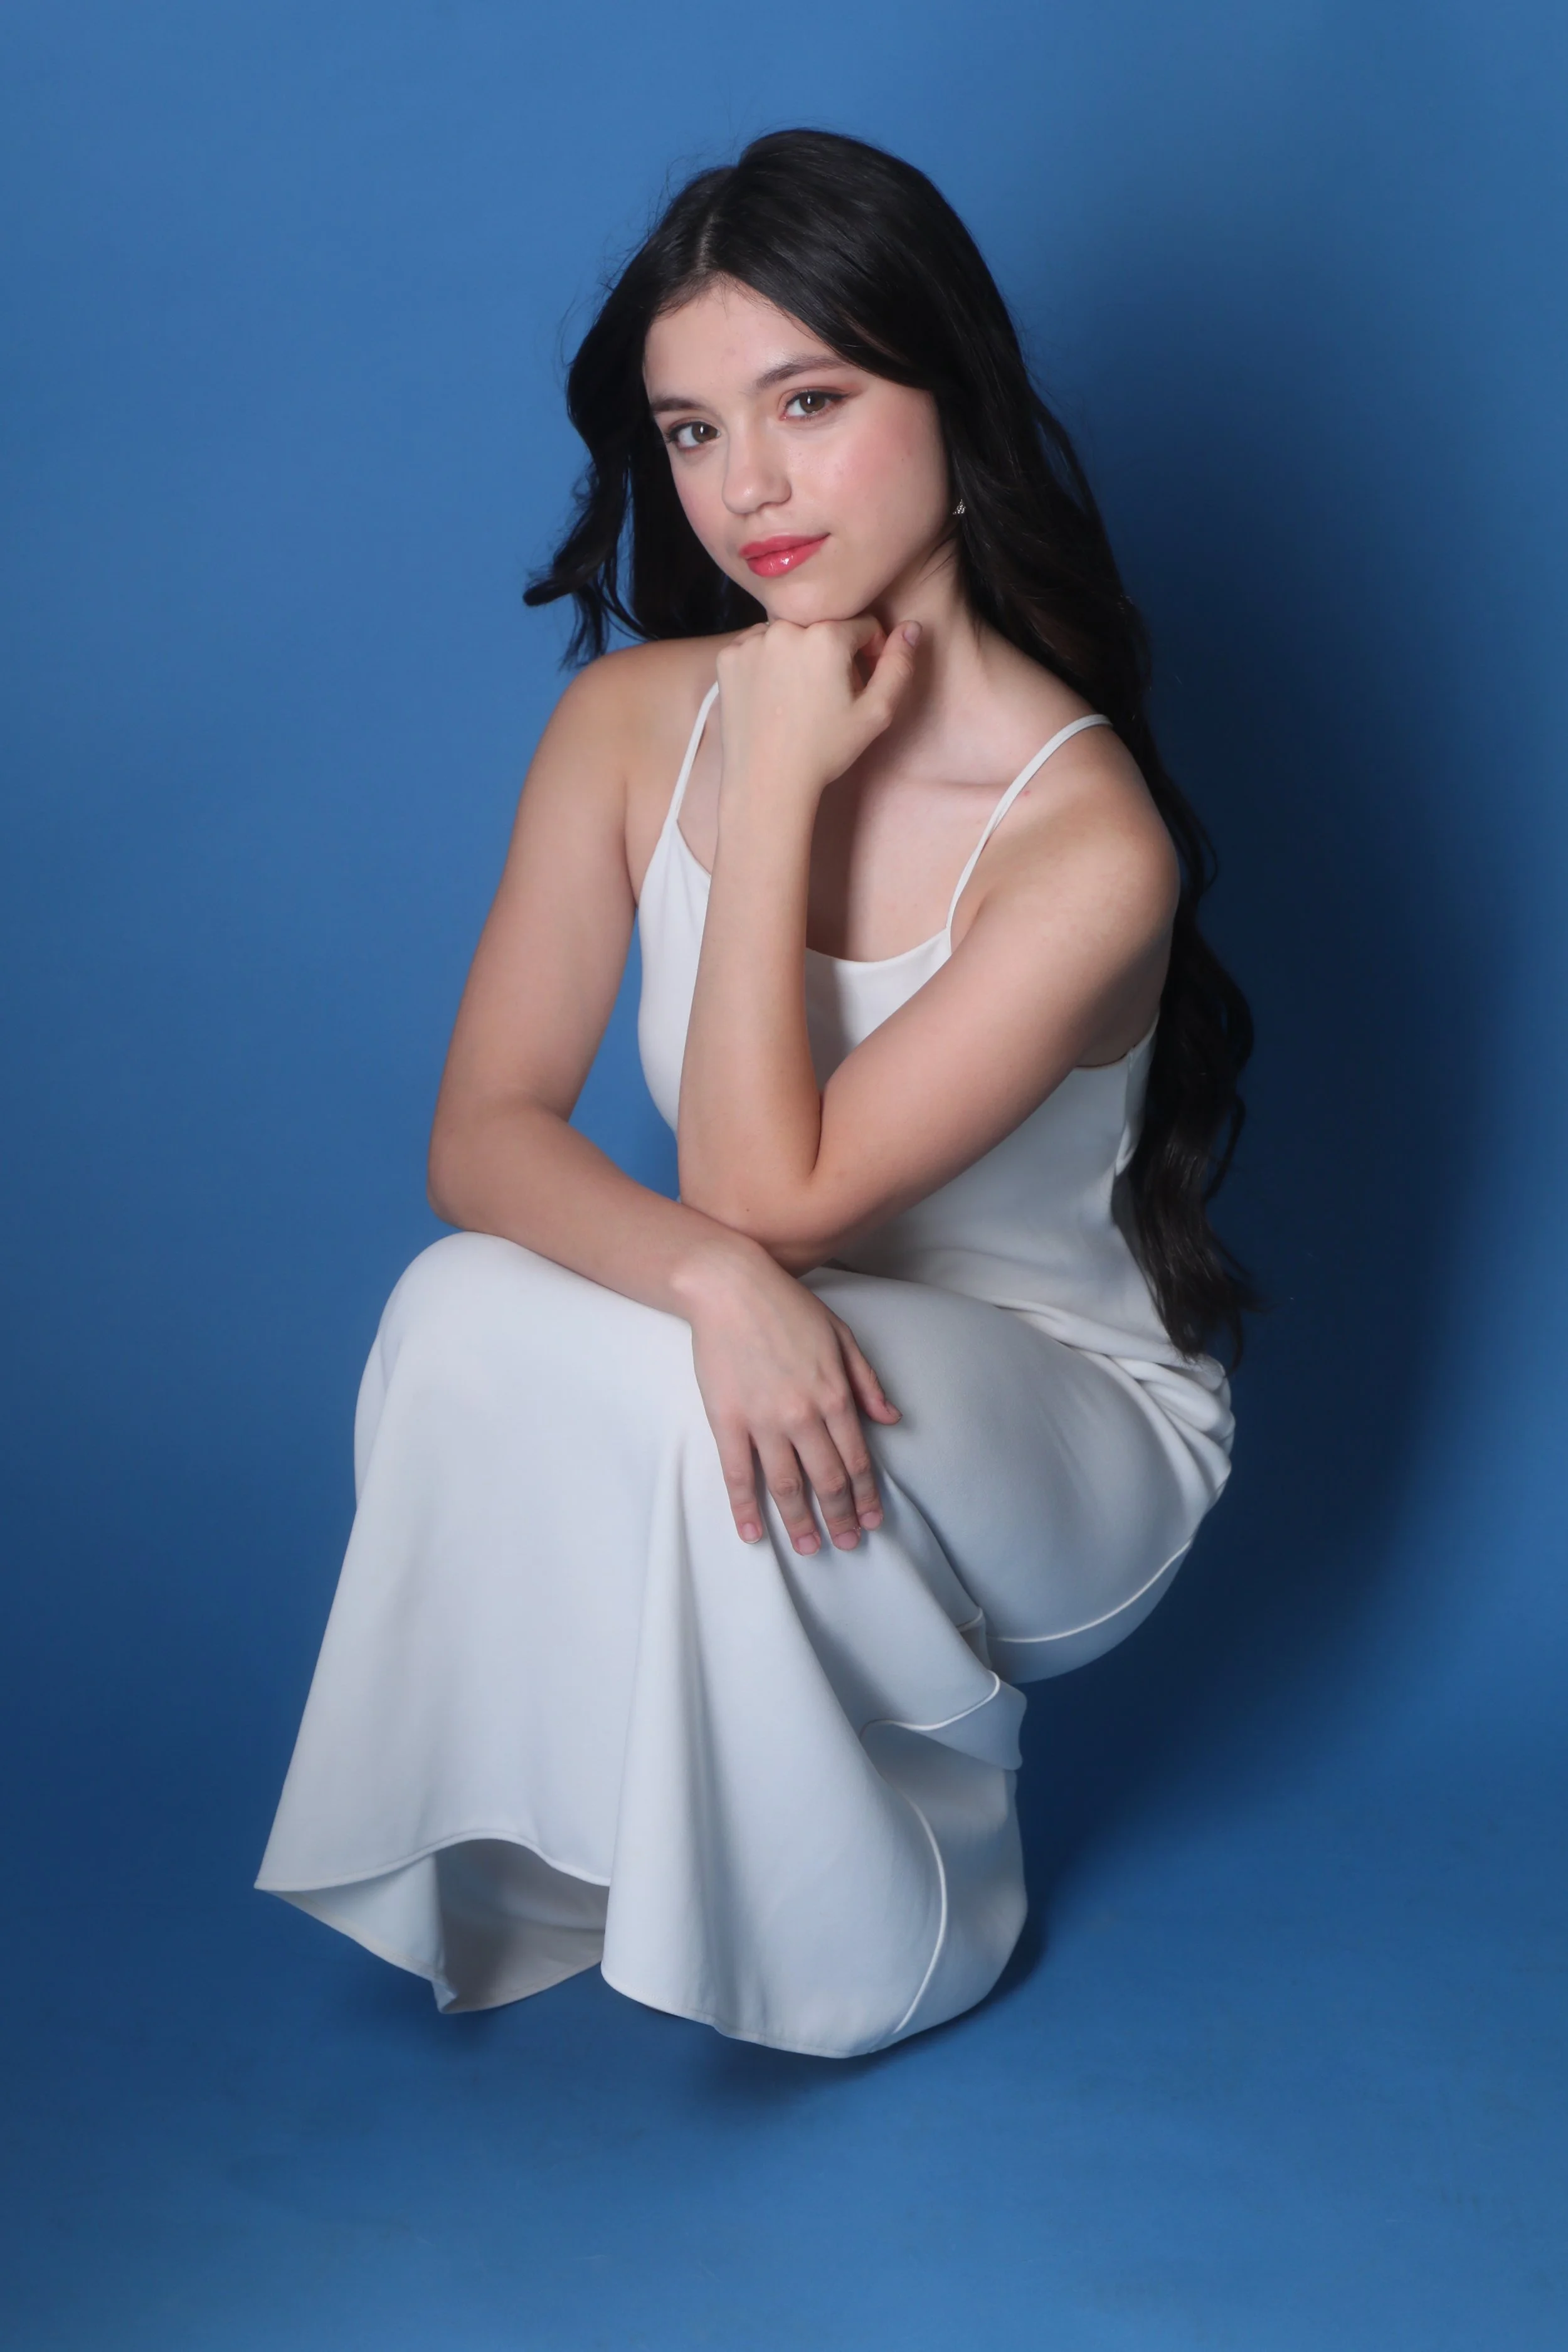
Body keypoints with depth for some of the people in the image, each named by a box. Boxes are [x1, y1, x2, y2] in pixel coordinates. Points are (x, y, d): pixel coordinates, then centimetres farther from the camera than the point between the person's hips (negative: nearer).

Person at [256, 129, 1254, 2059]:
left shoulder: (1083, 835, -25)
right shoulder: (635, 720, -9)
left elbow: (772, 1189, -26)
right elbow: (482, 1133, -14)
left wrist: (777, 790, -27)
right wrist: (708, 1276, -35)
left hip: (1063, 1427, -4)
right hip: (779, 1366, 4)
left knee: (675, 1400, -34)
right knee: (467, 1316, -27)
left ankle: (894, 1907, -5)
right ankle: (541, 1868, -6)